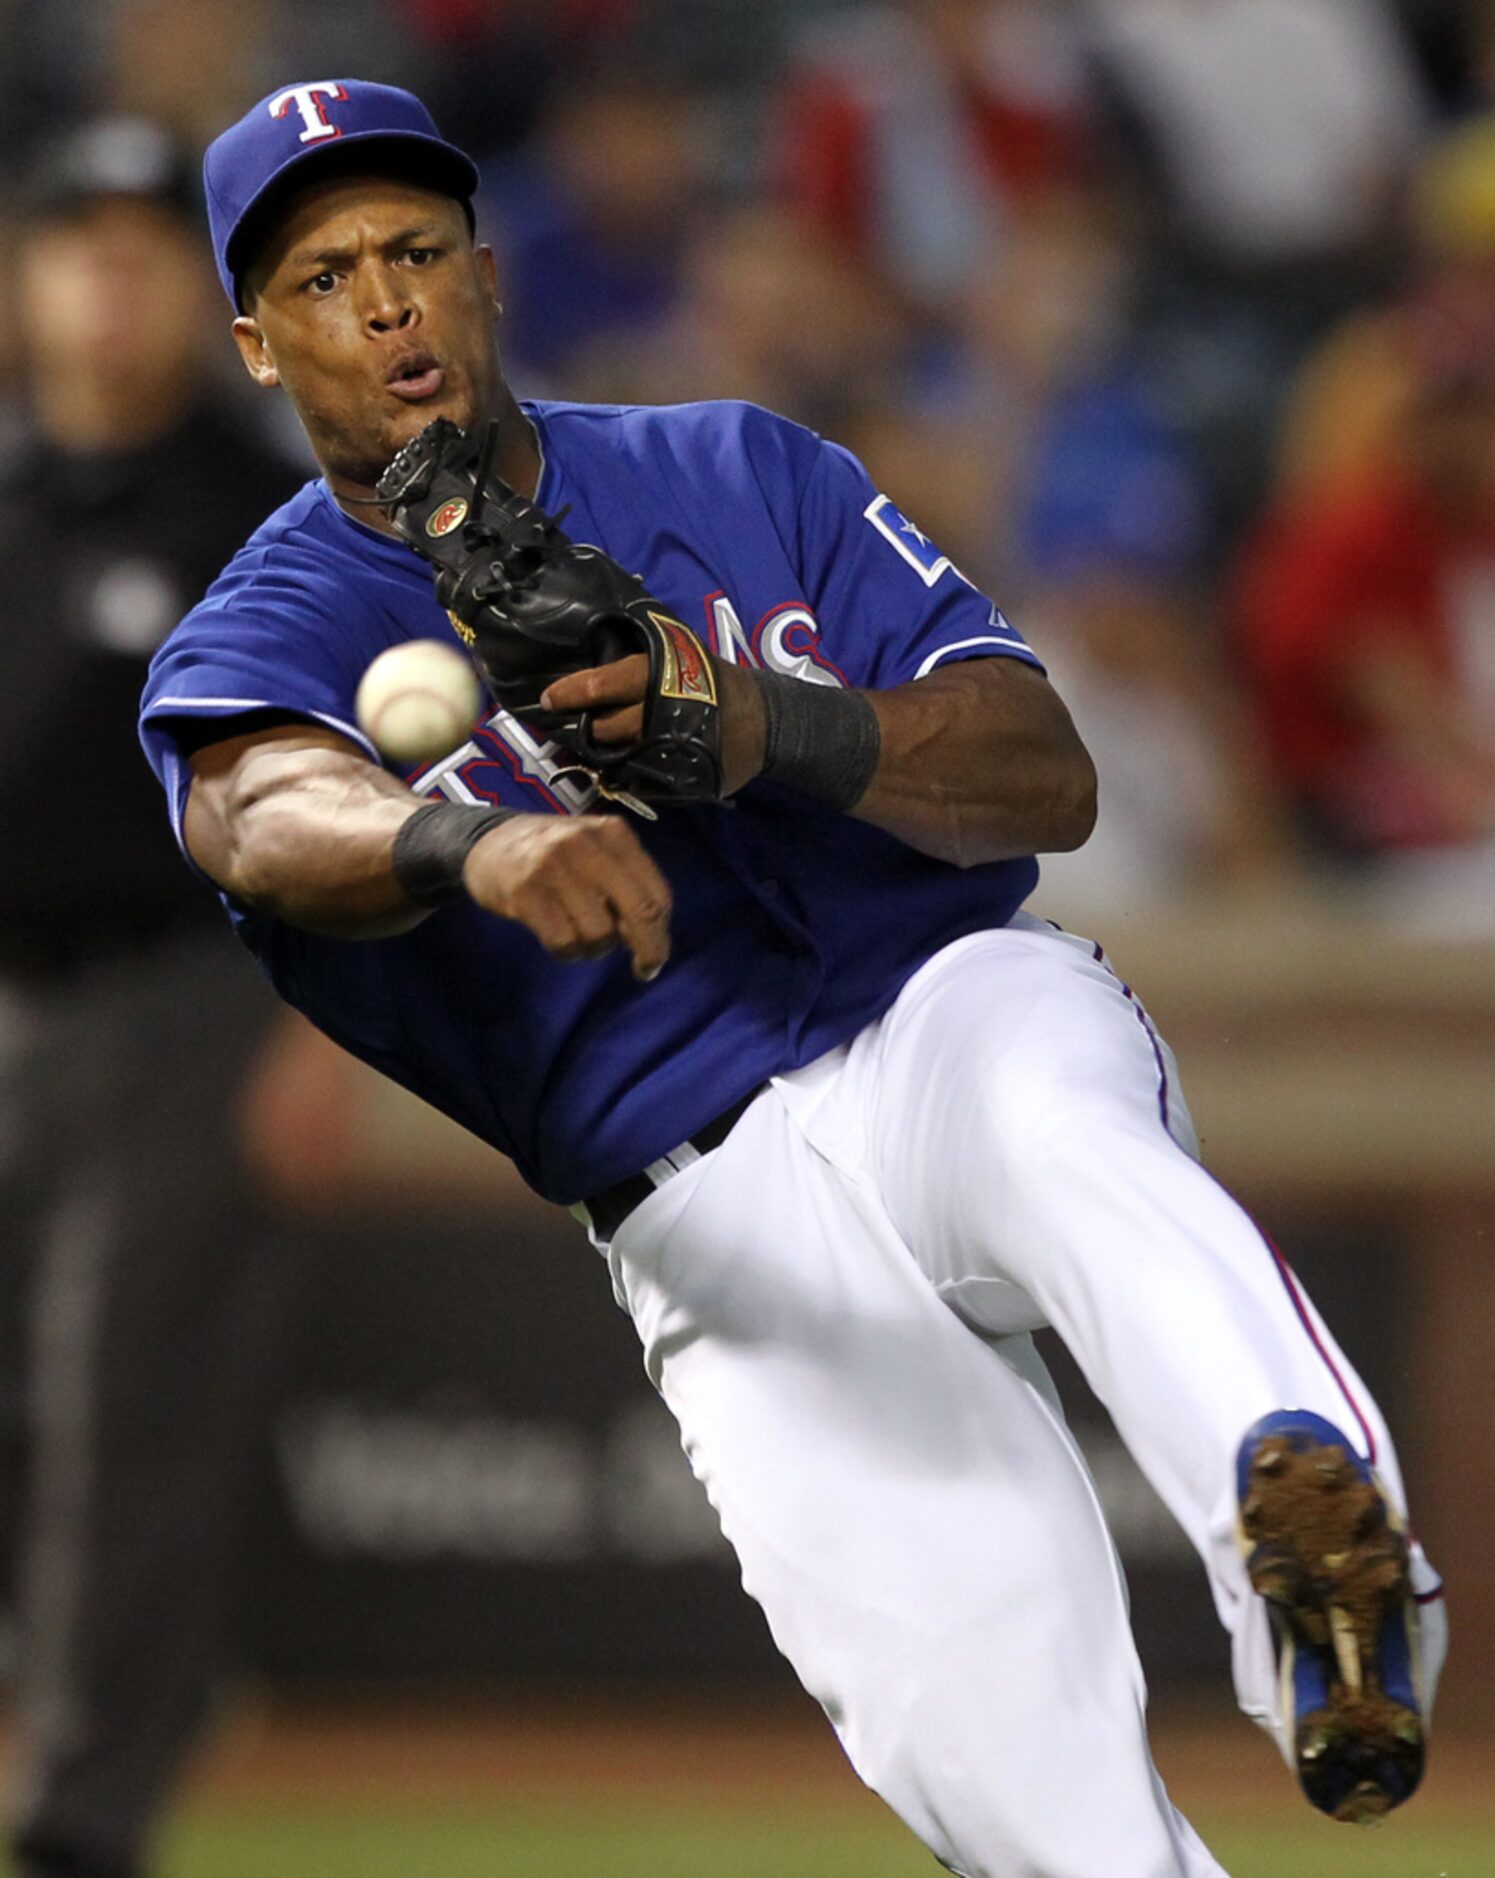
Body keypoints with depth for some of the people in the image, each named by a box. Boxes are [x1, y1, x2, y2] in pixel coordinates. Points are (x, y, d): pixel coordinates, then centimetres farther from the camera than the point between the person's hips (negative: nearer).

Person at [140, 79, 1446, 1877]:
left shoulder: (737, 474, 10)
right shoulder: (260, 641, 4)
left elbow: (1049, 779, -1)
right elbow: (275, 819, -23)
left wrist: (785, 733, -23)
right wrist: (471, 842, -48)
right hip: (717, 1215, 0)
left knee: (1047, 1115, -38)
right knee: (972, 1715, -24)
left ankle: (1313, 1517, -61)